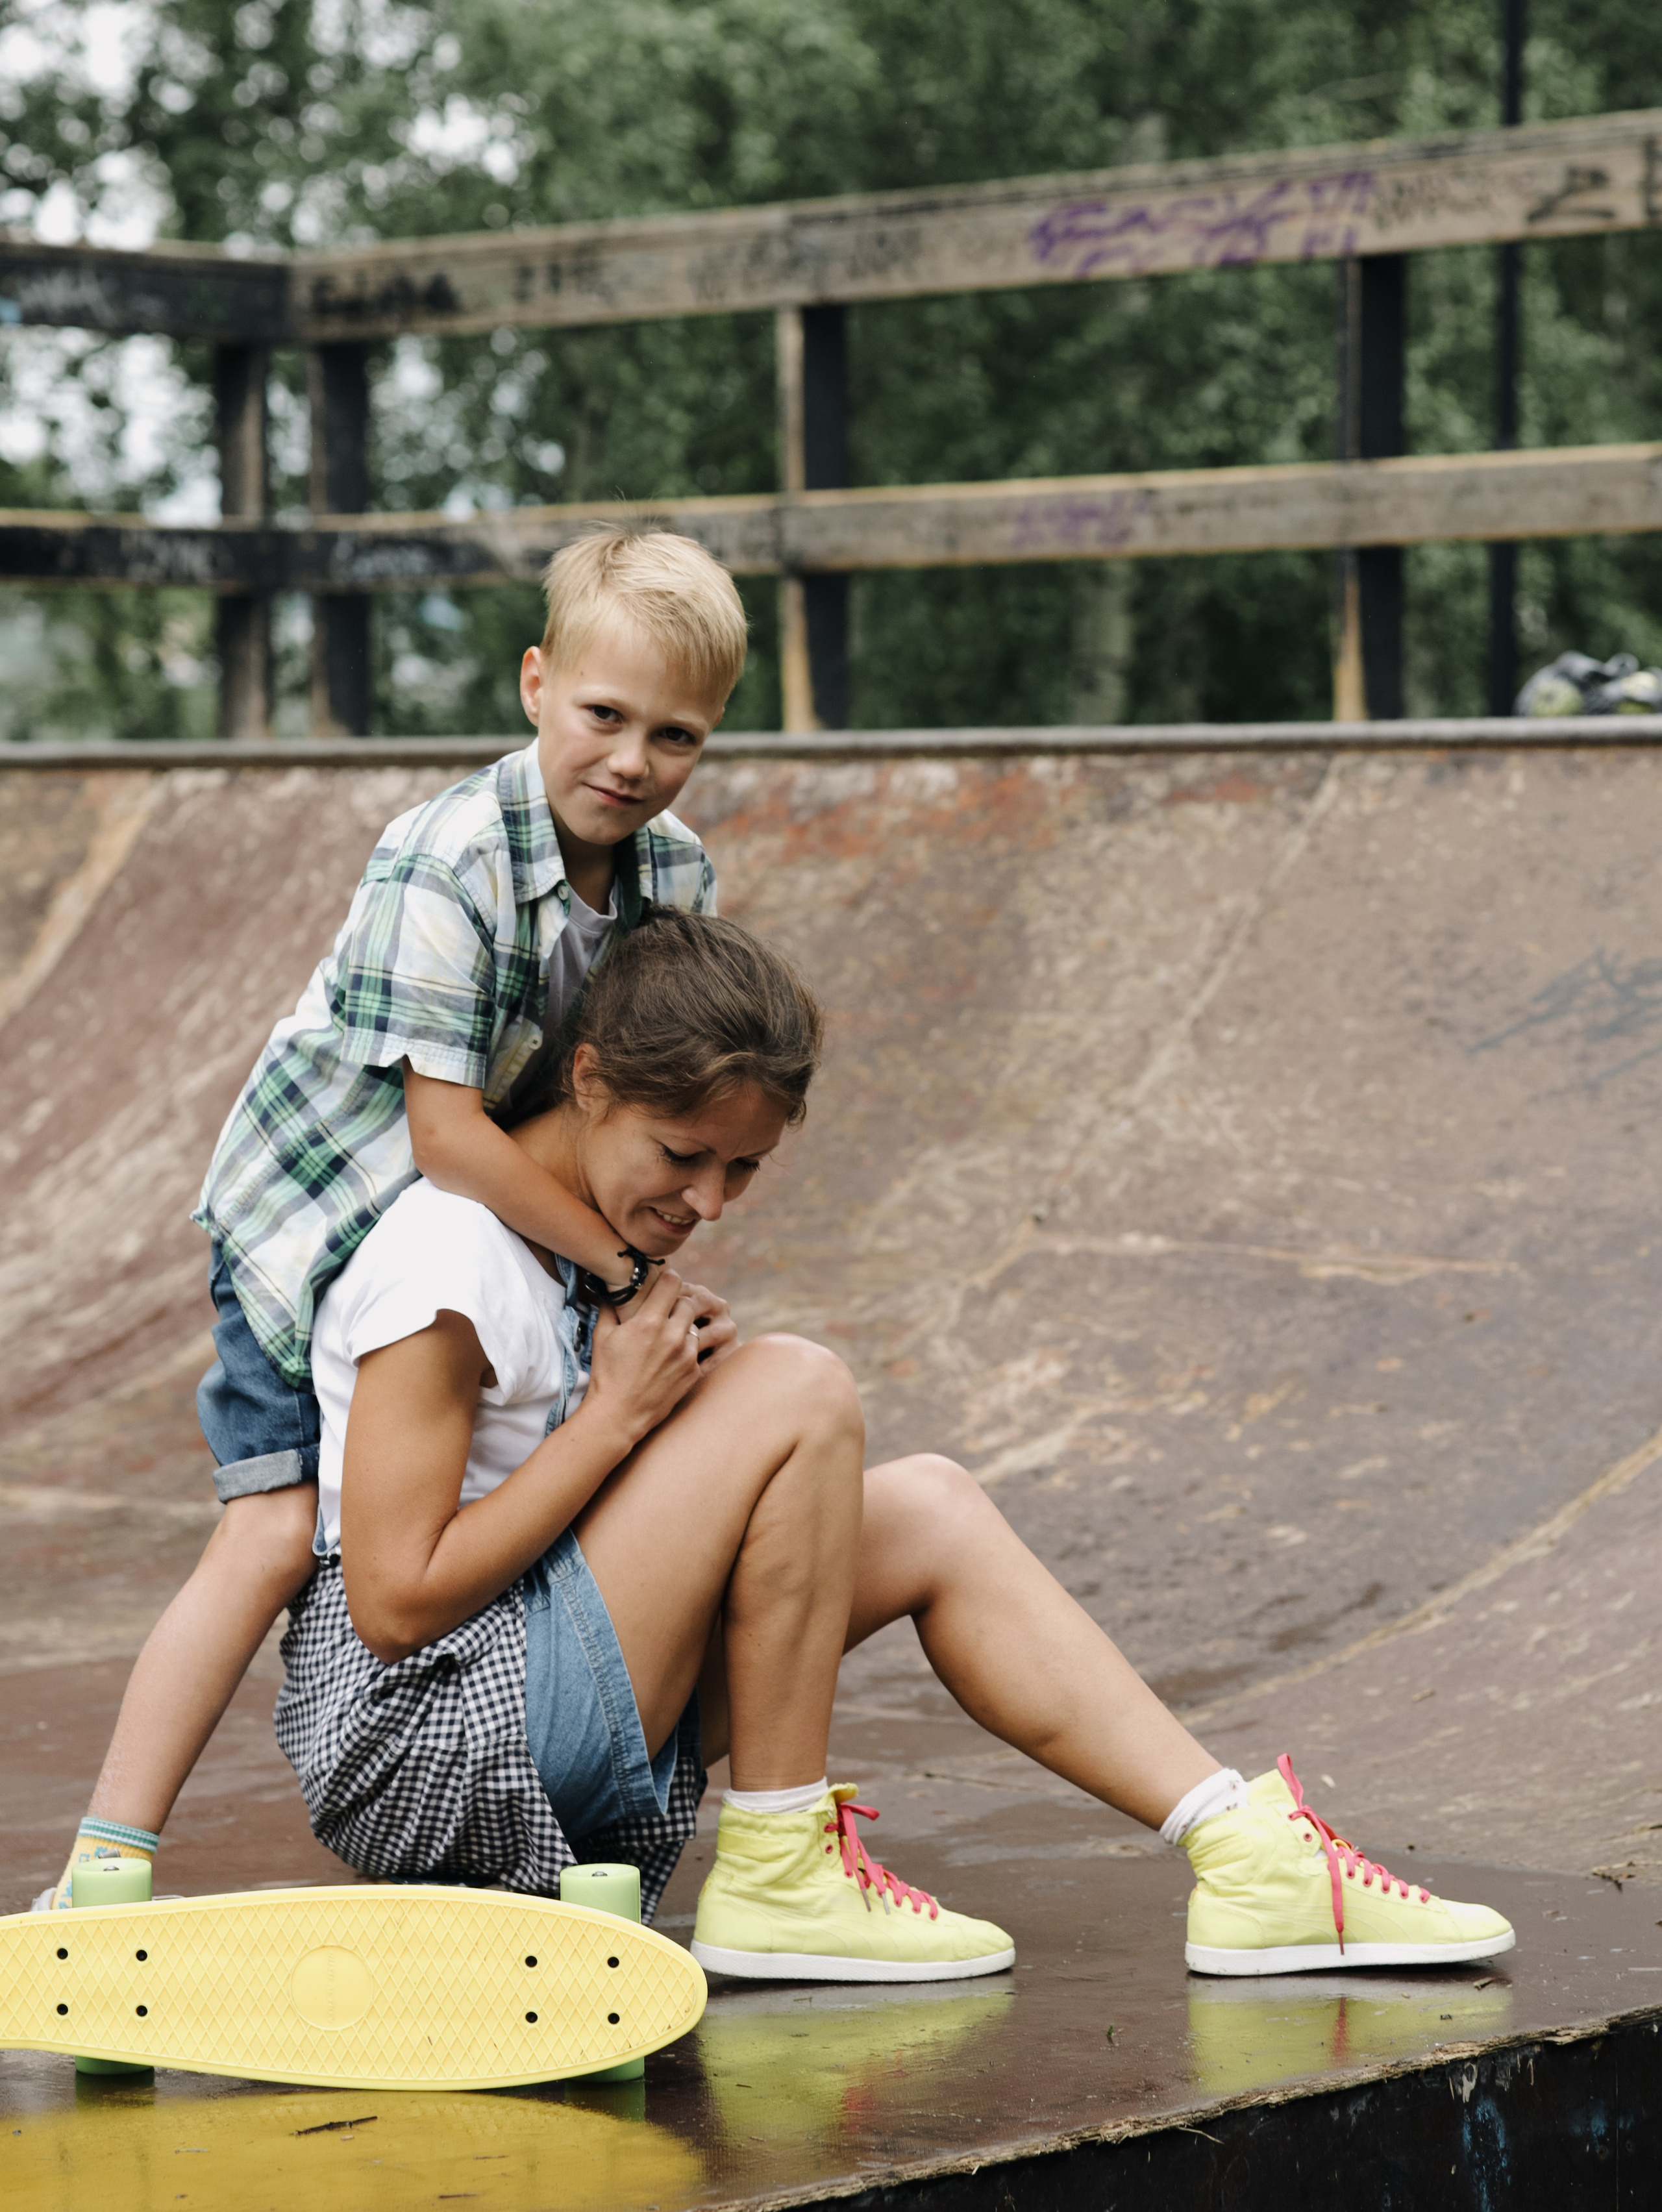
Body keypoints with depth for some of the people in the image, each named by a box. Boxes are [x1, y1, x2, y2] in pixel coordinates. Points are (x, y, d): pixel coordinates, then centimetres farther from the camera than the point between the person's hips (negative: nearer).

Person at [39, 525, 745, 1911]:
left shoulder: (682, 877, -8)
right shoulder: (444, 864, -28)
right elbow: (445, 1133, -30)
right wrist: (620, 1262, -27)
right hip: (317, 1213, -7)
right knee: (278, 1536, -15)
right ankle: (106, 1864, -12)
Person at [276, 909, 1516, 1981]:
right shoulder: (448, 1262, -17)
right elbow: (394, 1602, -21)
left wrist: (671, 1350, 0)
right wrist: (619, 1411, -16)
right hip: (421, 1740, -10)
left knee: (930, 1511, 4)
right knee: (799, 1393, -19)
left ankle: (1250, 1862, -1)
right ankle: (780, 1875, -11)